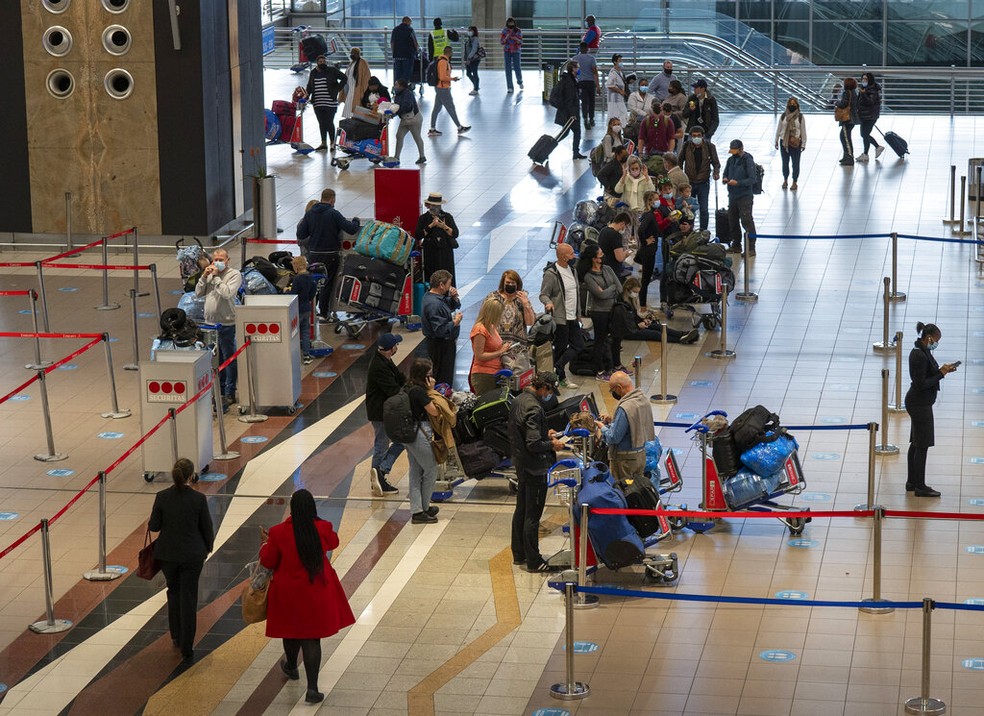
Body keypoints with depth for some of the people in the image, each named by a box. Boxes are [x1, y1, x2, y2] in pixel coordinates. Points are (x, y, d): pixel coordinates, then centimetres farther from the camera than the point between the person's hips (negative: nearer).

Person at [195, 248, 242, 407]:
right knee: (216, 359, 16)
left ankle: (229, 393, 5)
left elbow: (227, 293, -22)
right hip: (210, 322, 7)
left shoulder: (234, 275, -7)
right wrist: (204, 276, -4)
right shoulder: (210, 274, 12)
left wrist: (216, 277, -16)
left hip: (226, 324, -7)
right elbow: (198, 293, 9)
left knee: (229, 359, 0)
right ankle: (221, 388, 28)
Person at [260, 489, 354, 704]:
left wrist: (265, 543, 12)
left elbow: (268, 562, -6)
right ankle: (312, 688, -1)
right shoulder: (323, 528, -14)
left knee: (291, 630, 24)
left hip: (288, 593, 0)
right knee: (312, 637, 4)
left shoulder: (279, 533, -17)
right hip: (317, 593, 0)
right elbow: (333, 542, 10)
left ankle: (291, 667, 51)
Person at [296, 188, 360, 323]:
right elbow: (351, 229, -15)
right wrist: (355, 221, 6)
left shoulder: (309, 214, 1)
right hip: (330, 255, -4)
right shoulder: (333, 214, -12)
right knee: (327, 284, 4)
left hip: (313, 254, 4)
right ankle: (323, 314, 6)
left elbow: (300, 235, 0)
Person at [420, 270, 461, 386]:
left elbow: (455, 306, 23)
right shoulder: (434, 304, -26)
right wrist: (455, 322, -19)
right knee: (443, 378, -4)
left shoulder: (440, 297, 7)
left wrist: (454, 297, 3)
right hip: (441, 345, -11)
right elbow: (441, 330, -30)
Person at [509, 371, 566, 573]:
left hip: (521, 464, 10)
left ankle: (519, 554, 30)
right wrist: (552, 445, -11)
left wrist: (545, 434, 13)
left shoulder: (518, 400, 6)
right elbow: (533, 444, -27)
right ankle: (533, 561, 6)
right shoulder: (534, 408, -24)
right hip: (535, 469, -10)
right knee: (532, 516, -1)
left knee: (521, 510, 19)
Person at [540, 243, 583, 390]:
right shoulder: (551, 273, -16)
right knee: (560, 348, 1)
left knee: (578, 345, 8)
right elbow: (543, 294, -15)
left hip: (572, 318, 8)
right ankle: (561, 378, 13)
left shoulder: (572, 269, 10)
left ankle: (557, 367, 16)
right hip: (560, 318, -8)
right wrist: (548, 303, -37)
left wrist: (578, 314, 19)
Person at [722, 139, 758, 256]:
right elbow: (726, 173, 20)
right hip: (732, 196, 7)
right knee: (732, 220, 13)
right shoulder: (731, 160, 8)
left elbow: (752, 180, -15)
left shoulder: (748, 161, -11)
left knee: (747, 221, -9)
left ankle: (751, 247, -6)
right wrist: (725, 179, -4)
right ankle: (736, 245, 26)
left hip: (745, 197, -7)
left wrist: (738, 183, -25)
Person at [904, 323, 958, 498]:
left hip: (919, 403, 11)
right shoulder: (919, 355, -22)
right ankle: (920, 487, 1)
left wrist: (942, 370, 3)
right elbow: (921, 384, -23)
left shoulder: (922, 351, 9)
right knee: (922, 445, -4)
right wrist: (941, 373, -18)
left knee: (916, 444, 16)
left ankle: (912, 482, 24)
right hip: (920, 404, -11)